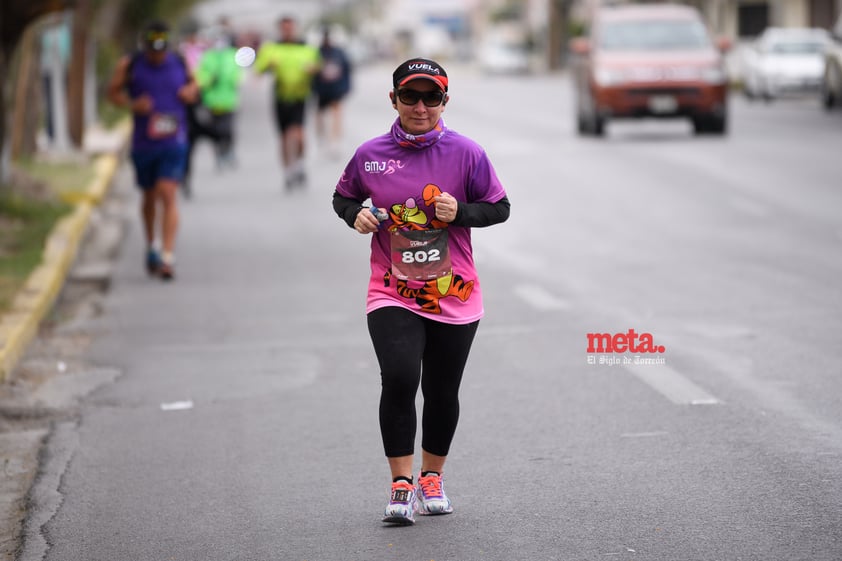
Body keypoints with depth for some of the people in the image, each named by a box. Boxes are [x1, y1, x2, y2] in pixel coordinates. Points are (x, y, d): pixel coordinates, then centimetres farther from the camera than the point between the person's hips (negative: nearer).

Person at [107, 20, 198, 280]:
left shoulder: (180, 64, 2)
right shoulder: (129, 65, -2)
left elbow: (193, 83, 20)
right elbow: (113, 92, 3)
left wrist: (191, 91, -3)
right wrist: (132, 104, -15)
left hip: (173, 143, -1)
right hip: (143, 144, 1)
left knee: (168, 195, -14)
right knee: (149, 196, 15)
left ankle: (168, 256, -18)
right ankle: (151, 245, 37)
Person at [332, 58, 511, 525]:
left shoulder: (465, 153, -4)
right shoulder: (370, 155, -1)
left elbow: (500, 207, 3)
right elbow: (343, 195, 16)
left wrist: (461, 212, -15)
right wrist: (355, 215, -6)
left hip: (454, 296, 1)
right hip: (392, 294, -1)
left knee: (442, 392, 11)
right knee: (398, 380, -20)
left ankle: (431, 477, 34)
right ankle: (401, 484, -8)